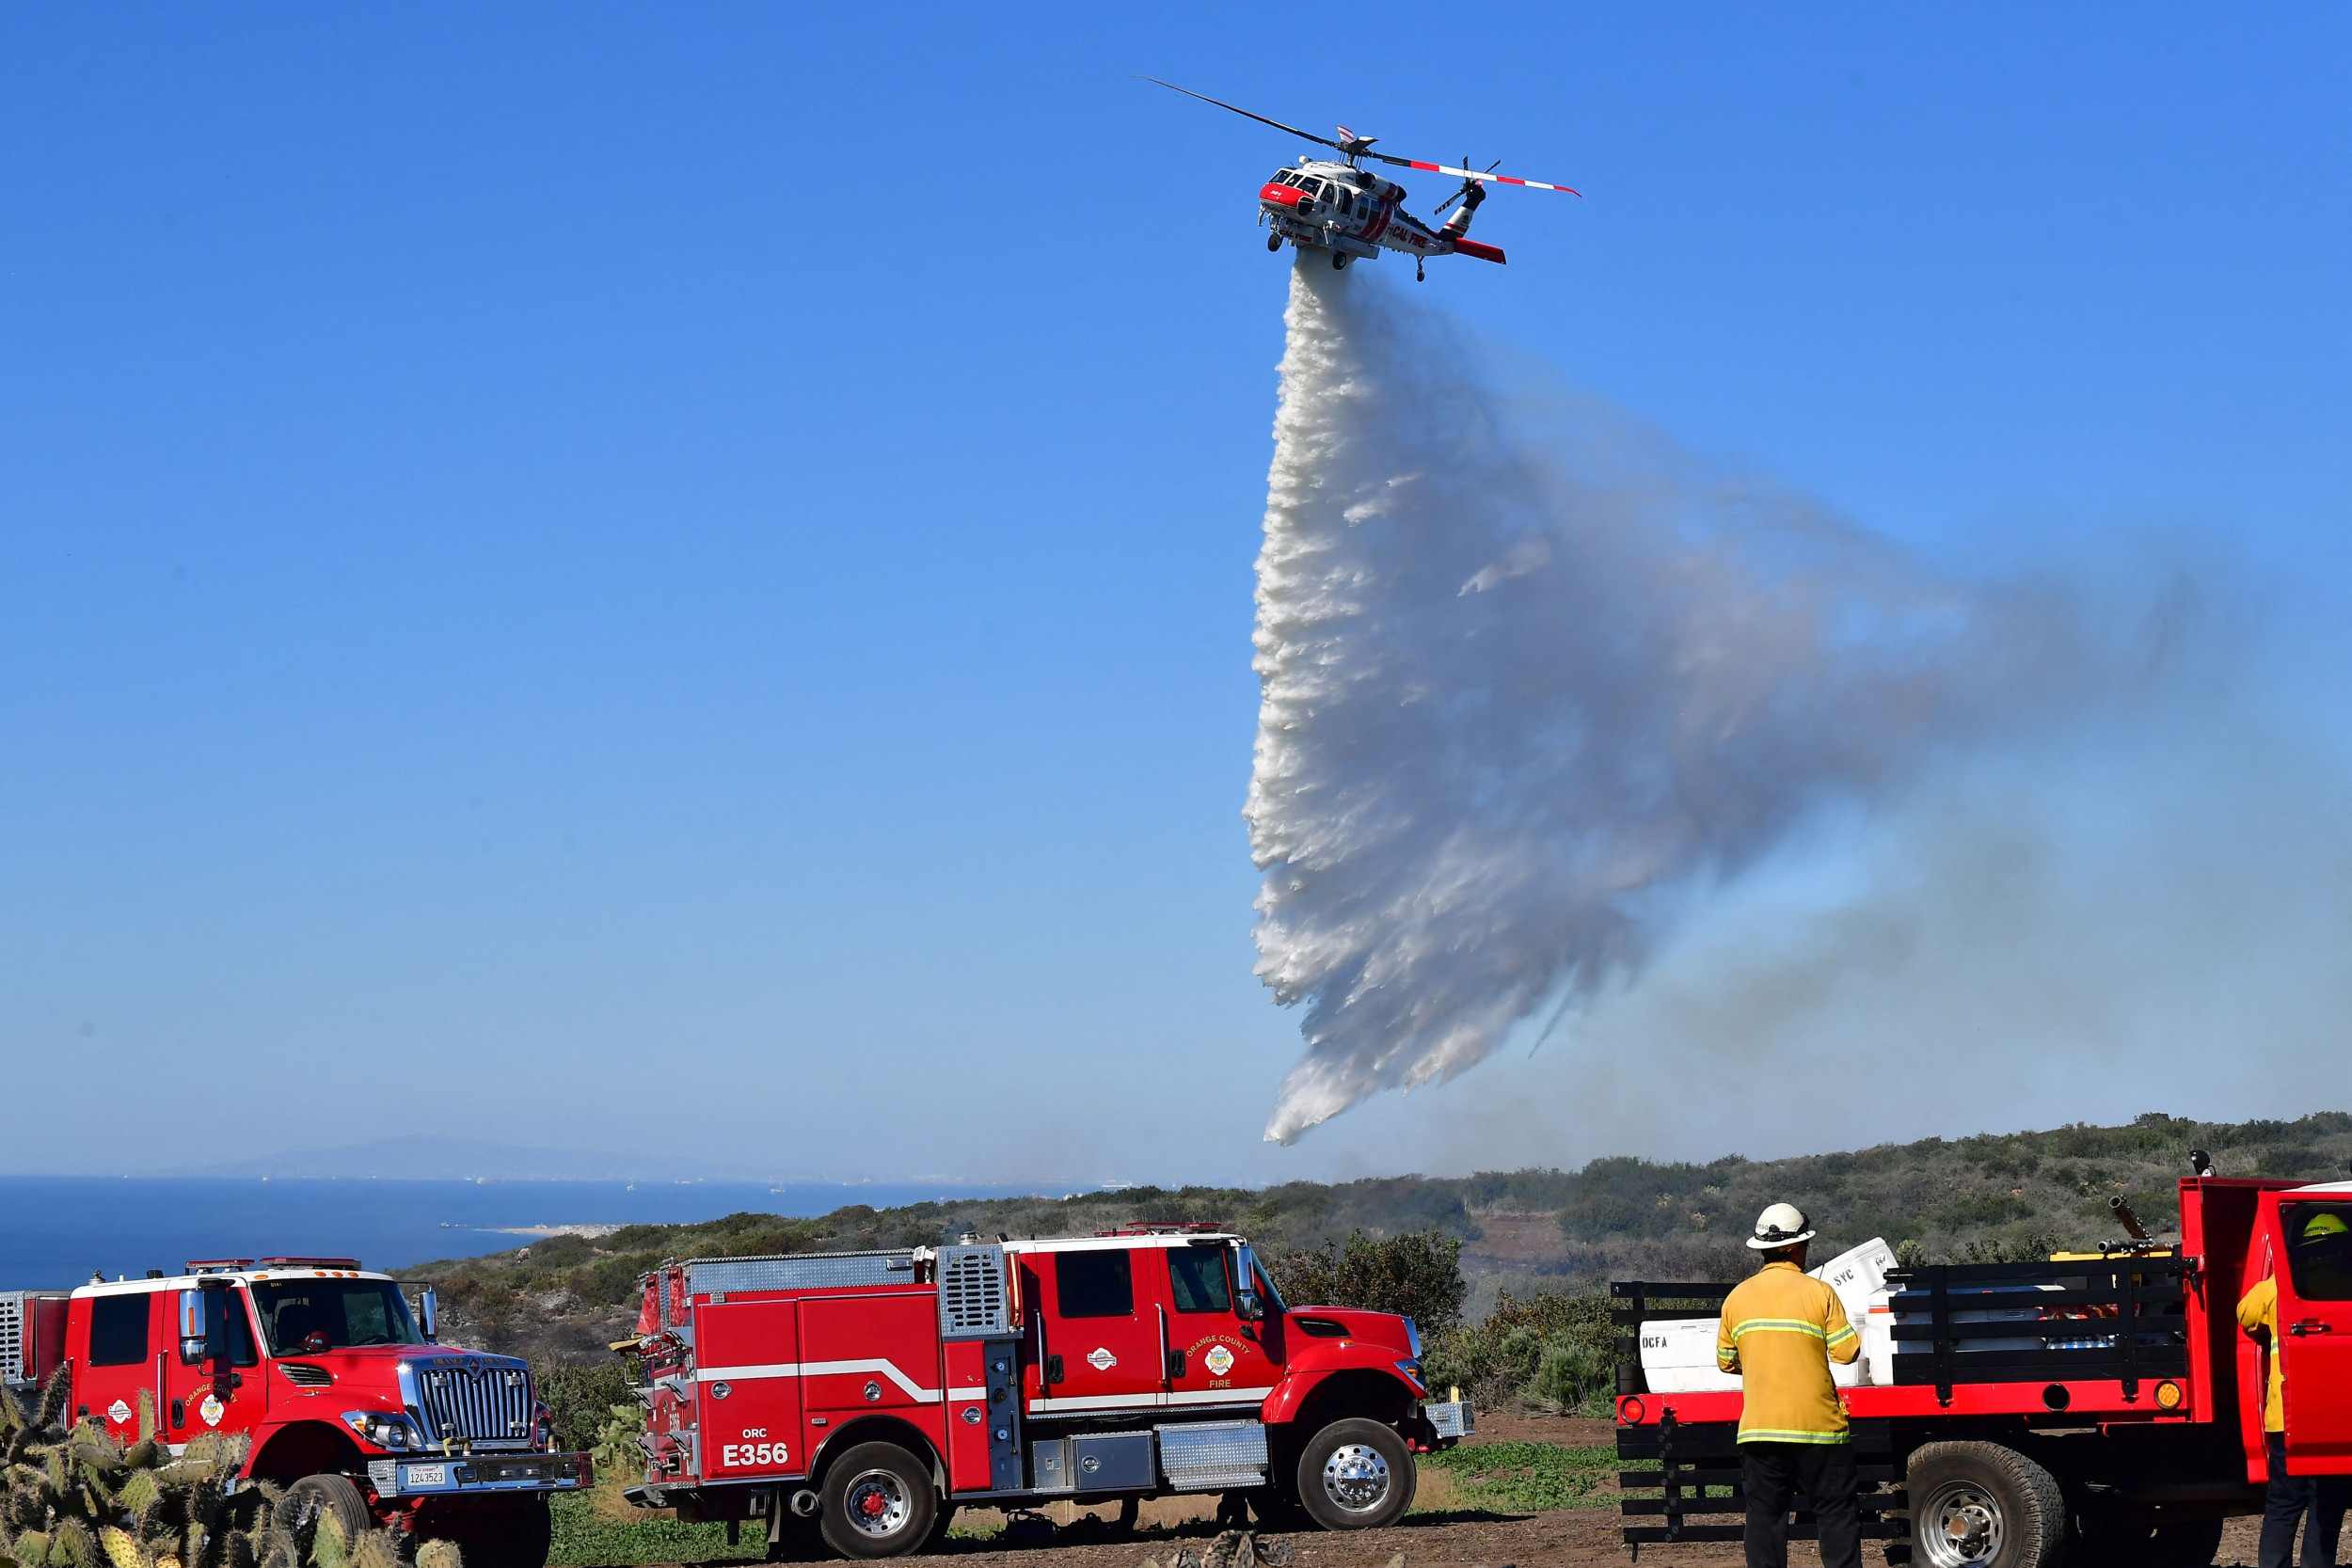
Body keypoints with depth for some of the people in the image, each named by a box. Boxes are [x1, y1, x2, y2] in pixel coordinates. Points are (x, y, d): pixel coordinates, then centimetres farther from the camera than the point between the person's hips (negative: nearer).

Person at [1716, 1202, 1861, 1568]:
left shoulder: (1737, 1297, 4)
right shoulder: (1819, 1292, -7)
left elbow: (1725, 1362, 10)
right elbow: (1846, 1352, -7)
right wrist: (1857, 1338, 15)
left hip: (1758, 1426, 3)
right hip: (1817, 1425, -3)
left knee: (1764, 1514, 5)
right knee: (1835, 1512, 4)